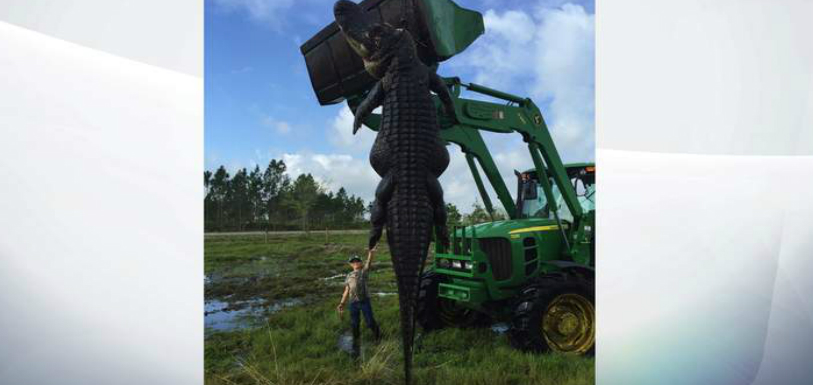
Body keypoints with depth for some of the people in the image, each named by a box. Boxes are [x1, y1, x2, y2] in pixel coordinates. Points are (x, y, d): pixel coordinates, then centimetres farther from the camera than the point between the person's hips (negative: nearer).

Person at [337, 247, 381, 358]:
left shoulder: (364, 271, 7)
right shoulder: (349, 276, 19)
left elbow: (369, 262, -12)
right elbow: (346, 291, 18)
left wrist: (371, 253, -31)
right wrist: (342, 304, 7)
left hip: (364, 300, -3)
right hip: (353, 303, 3)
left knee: (370, 322, -2)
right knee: (354, 325, 7)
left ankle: (377, 335, 31)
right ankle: (356, 349, 21)